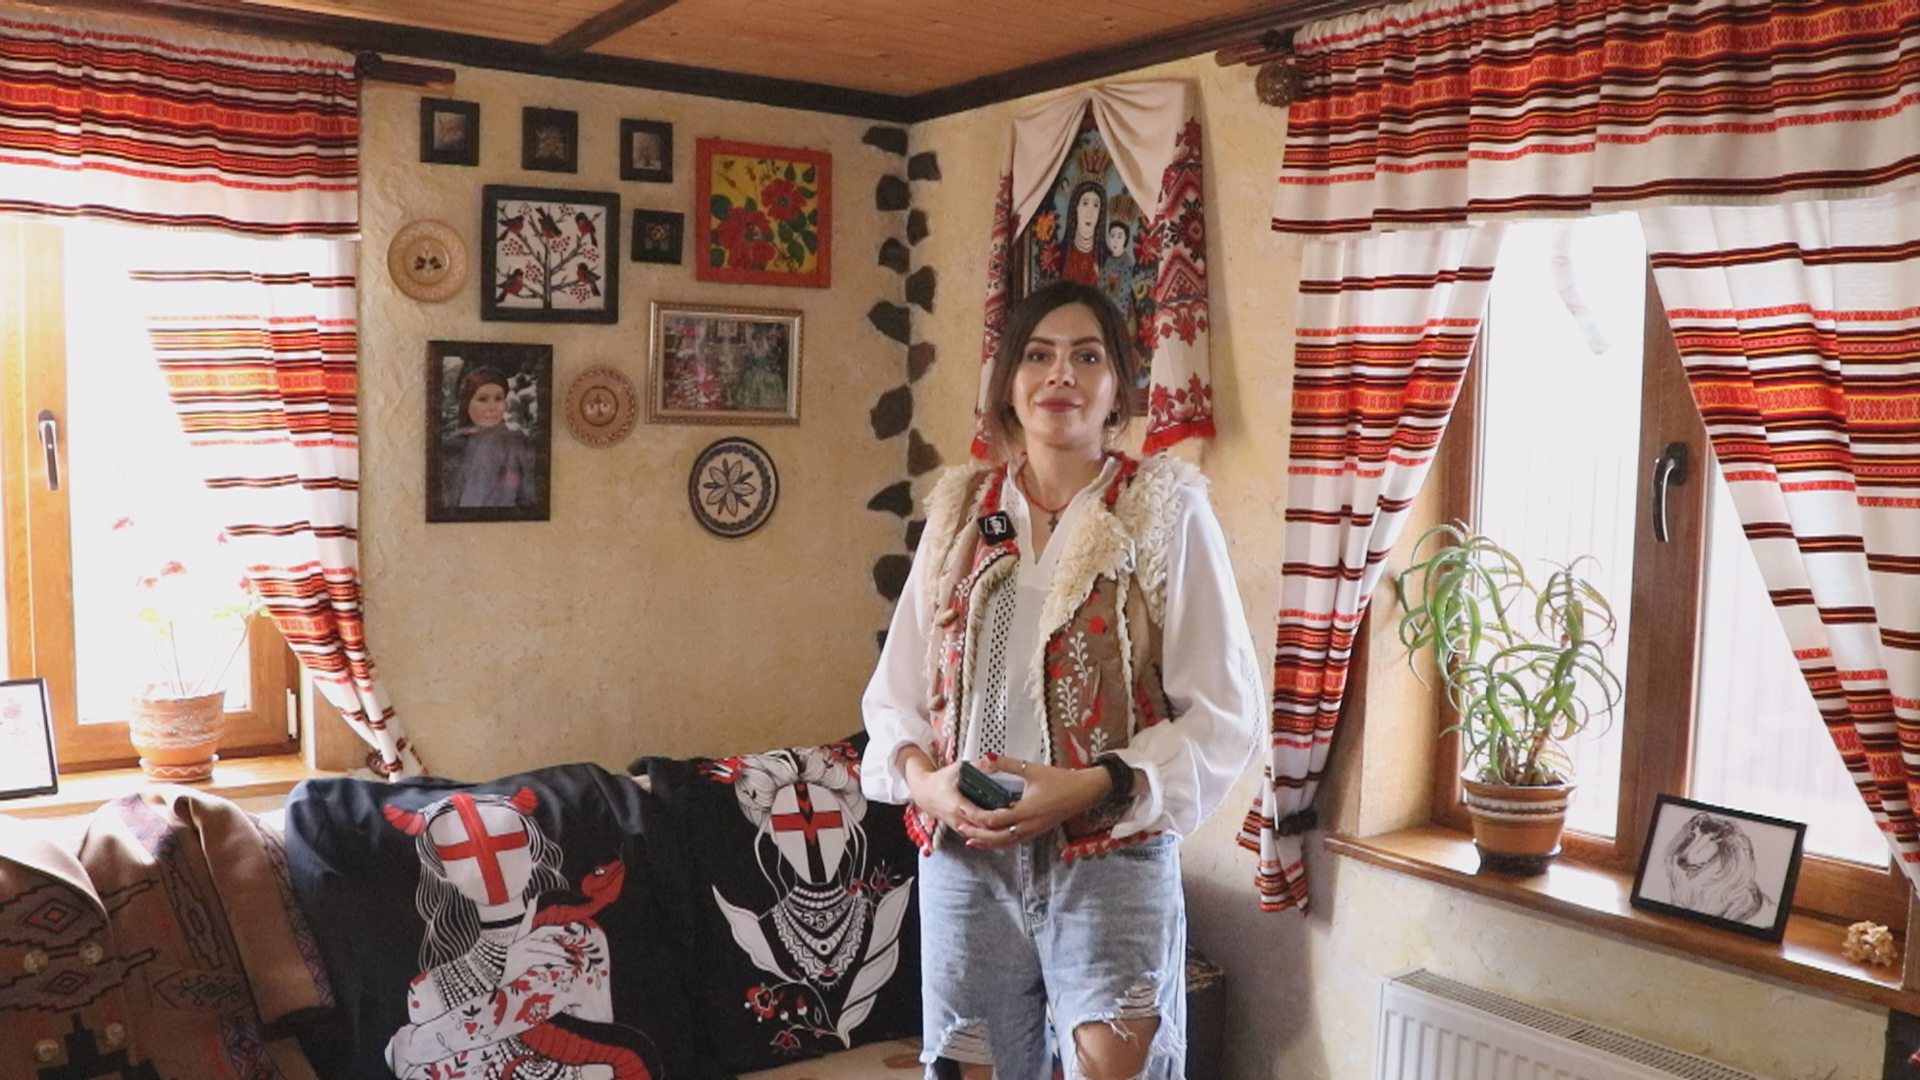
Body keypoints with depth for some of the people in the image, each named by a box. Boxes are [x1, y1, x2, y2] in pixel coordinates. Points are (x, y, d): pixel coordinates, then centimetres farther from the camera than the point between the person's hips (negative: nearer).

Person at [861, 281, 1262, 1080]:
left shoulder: (1168, 512, -4)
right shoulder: (959, 512, 7)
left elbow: (1225, 712, -6)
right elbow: (895, 689, 11)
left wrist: (1091, 788, -18)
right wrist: (923, 777, -9)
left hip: (1111, 859, -3)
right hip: (963, 861, 4)